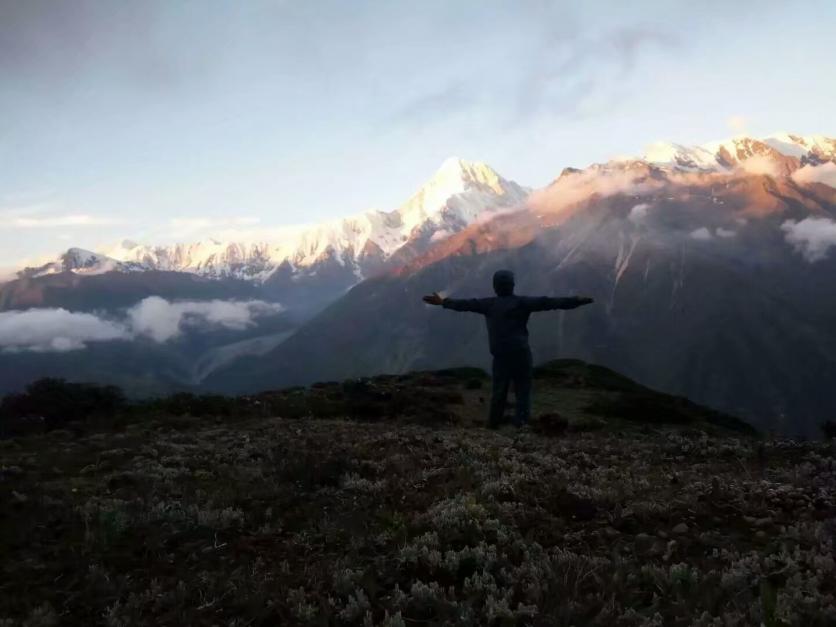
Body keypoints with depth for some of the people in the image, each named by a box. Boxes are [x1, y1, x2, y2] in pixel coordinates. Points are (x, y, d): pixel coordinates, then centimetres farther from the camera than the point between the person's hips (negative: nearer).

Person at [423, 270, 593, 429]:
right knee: (523, 388, 4)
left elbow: (466, 304, 11)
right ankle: (521, 422, -4)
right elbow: (547, 302, -10)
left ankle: (494, 422, 22)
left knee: (499, 389, 15)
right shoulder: (521, 302, -5)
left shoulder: (489, 304, 4)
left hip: (500, 354, 3)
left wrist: (443, 302, 23)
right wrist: (576, 300, -9)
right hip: (520, 352, -3)